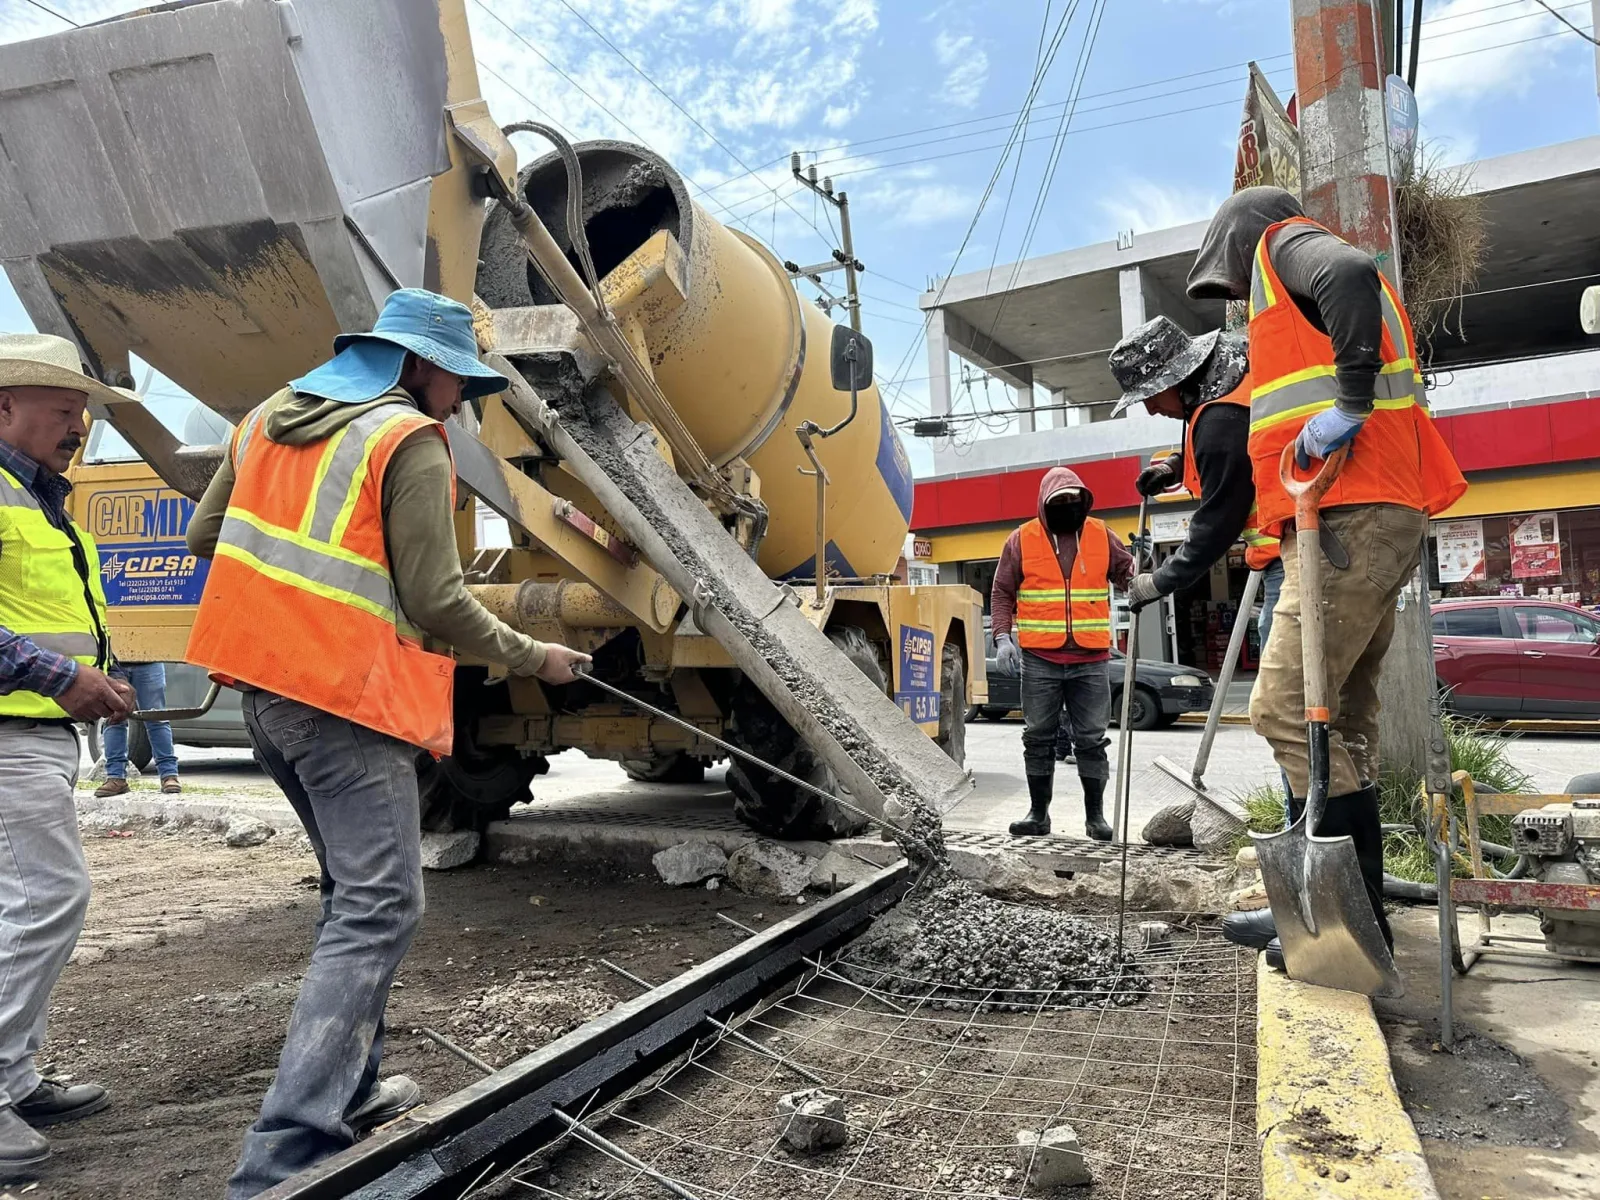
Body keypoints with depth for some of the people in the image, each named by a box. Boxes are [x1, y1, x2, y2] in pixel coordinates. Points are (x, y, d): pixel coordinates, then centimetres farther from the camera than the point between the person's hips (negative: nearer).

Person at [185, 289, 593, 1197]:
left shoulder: (270, 418, 15)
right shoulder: (412, 442, -10)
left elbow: (206, 538, 21)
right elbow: (436, 602, -14)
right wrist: (533, 657, -2)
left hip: (264, 685, 9)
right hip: (348, 699, -9)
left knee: (355, 890, 20)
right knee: (379, 910, -8)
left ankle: (349, 1089, 28)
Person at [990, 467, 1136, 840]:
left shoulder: (1102, 535, 6)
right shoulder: (1022, 539, 2)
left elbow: (1127, 574, 15)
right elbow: (1002, 593, 5)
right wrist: (1002, 636, -7)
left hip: (1092, 659, 1)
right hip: (1039, 659, -1)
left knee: (1092, 740, 6)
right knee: (1038, 737, 6)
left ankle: (1095, 815, 17)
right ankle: (1038, 812, 18)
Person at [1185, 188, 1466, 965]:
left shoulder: (1285, 242, 5)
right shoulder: (1300, 298, 31)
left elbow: (1352, 273, -20)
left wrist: (1351, 399, -24)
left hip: (1350, 519, -10)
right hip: (1373, 518, 10)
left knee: (1290, 710, -12)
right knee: (1338, 719, 10)